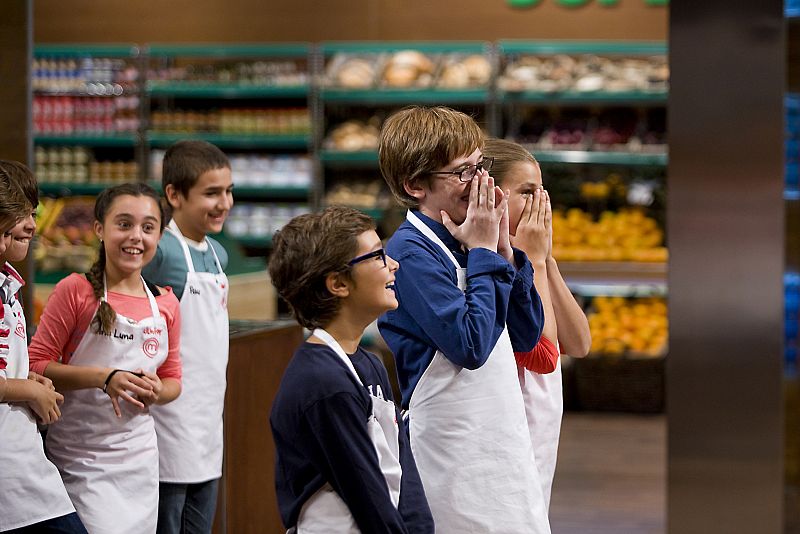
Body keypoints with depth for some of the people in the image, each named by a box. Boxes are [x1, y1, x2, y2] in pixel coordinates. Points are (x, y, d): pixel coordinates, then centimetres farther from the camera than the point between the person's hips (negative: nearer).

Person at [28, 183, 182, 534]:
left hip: (139, 455, 5)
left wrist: (157, 391, -7)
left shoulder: (166, 305, 5)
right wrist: (103, 377, -21)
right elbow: (36, 365, -10)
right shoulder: (75, 291, -8)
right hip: (80, 456, -5)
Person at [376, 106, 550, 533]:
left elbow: (526, 337, 11)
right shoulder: (412, 253, -14)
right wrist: (484, 253, -13)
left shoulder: (462, 242, 9)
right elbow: (471, 345, -21)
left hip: (501, 446, 8)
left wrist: (504, 250, 1)